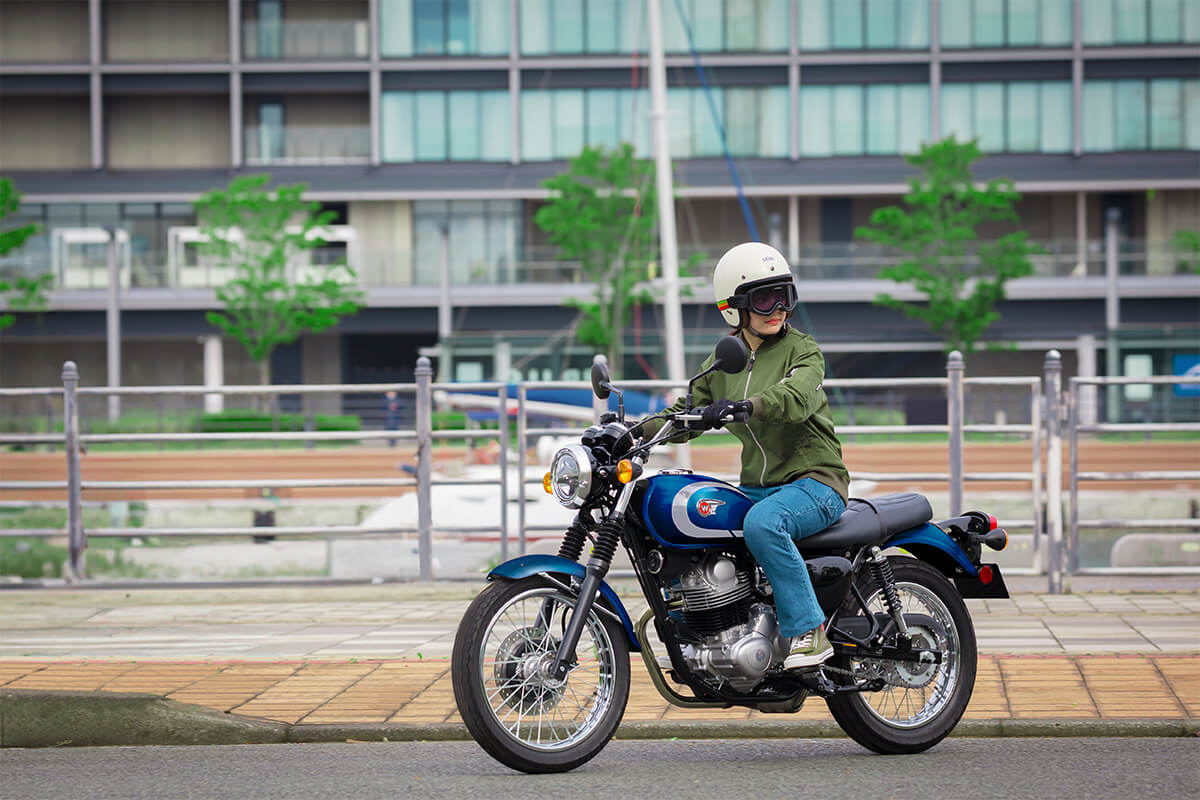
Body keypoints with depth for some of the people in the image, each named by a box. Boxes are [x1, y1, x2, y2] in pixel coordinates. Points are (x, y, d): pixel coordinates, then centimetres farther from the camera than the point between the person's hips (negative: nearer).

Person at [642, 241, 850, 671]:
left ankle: (809, 631, -30)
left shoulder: (803, 350, -6)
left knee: (761, 524, -36)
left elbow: (795, 397, -28)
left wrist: (744, 405, -47)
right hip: (756, 486, 7)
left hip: (815, 481, -7)